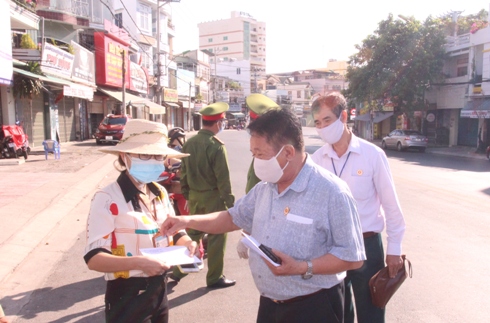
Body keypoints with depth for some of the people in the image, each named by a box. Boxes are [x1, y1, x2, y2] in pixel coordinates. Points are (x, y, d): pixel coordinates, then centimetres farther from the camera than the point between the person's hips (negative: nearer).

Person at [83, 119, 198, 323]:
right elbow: (94, 258, -20)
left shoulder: (160, 193, 3)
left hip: (159, 291, 6)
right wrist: (138, 262, -34)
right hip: (128, 298, -6)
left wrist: (186, 242, -8)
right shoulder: (108, 199, -18)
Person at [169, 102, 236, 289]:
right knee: (217, 236, 7)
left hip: (194, 196, 7)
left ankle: (178, 269, 26)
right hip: (213, 197, -6)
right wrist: (230, 202, -11)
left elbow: (184, 172, 8)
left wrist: (186, 194, 18)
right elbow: (223, 178, -18)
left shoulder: (189, 143, 2)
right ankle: (214, 278, 17)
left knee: (193, 233, 20)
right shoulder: (216, 146, -19)